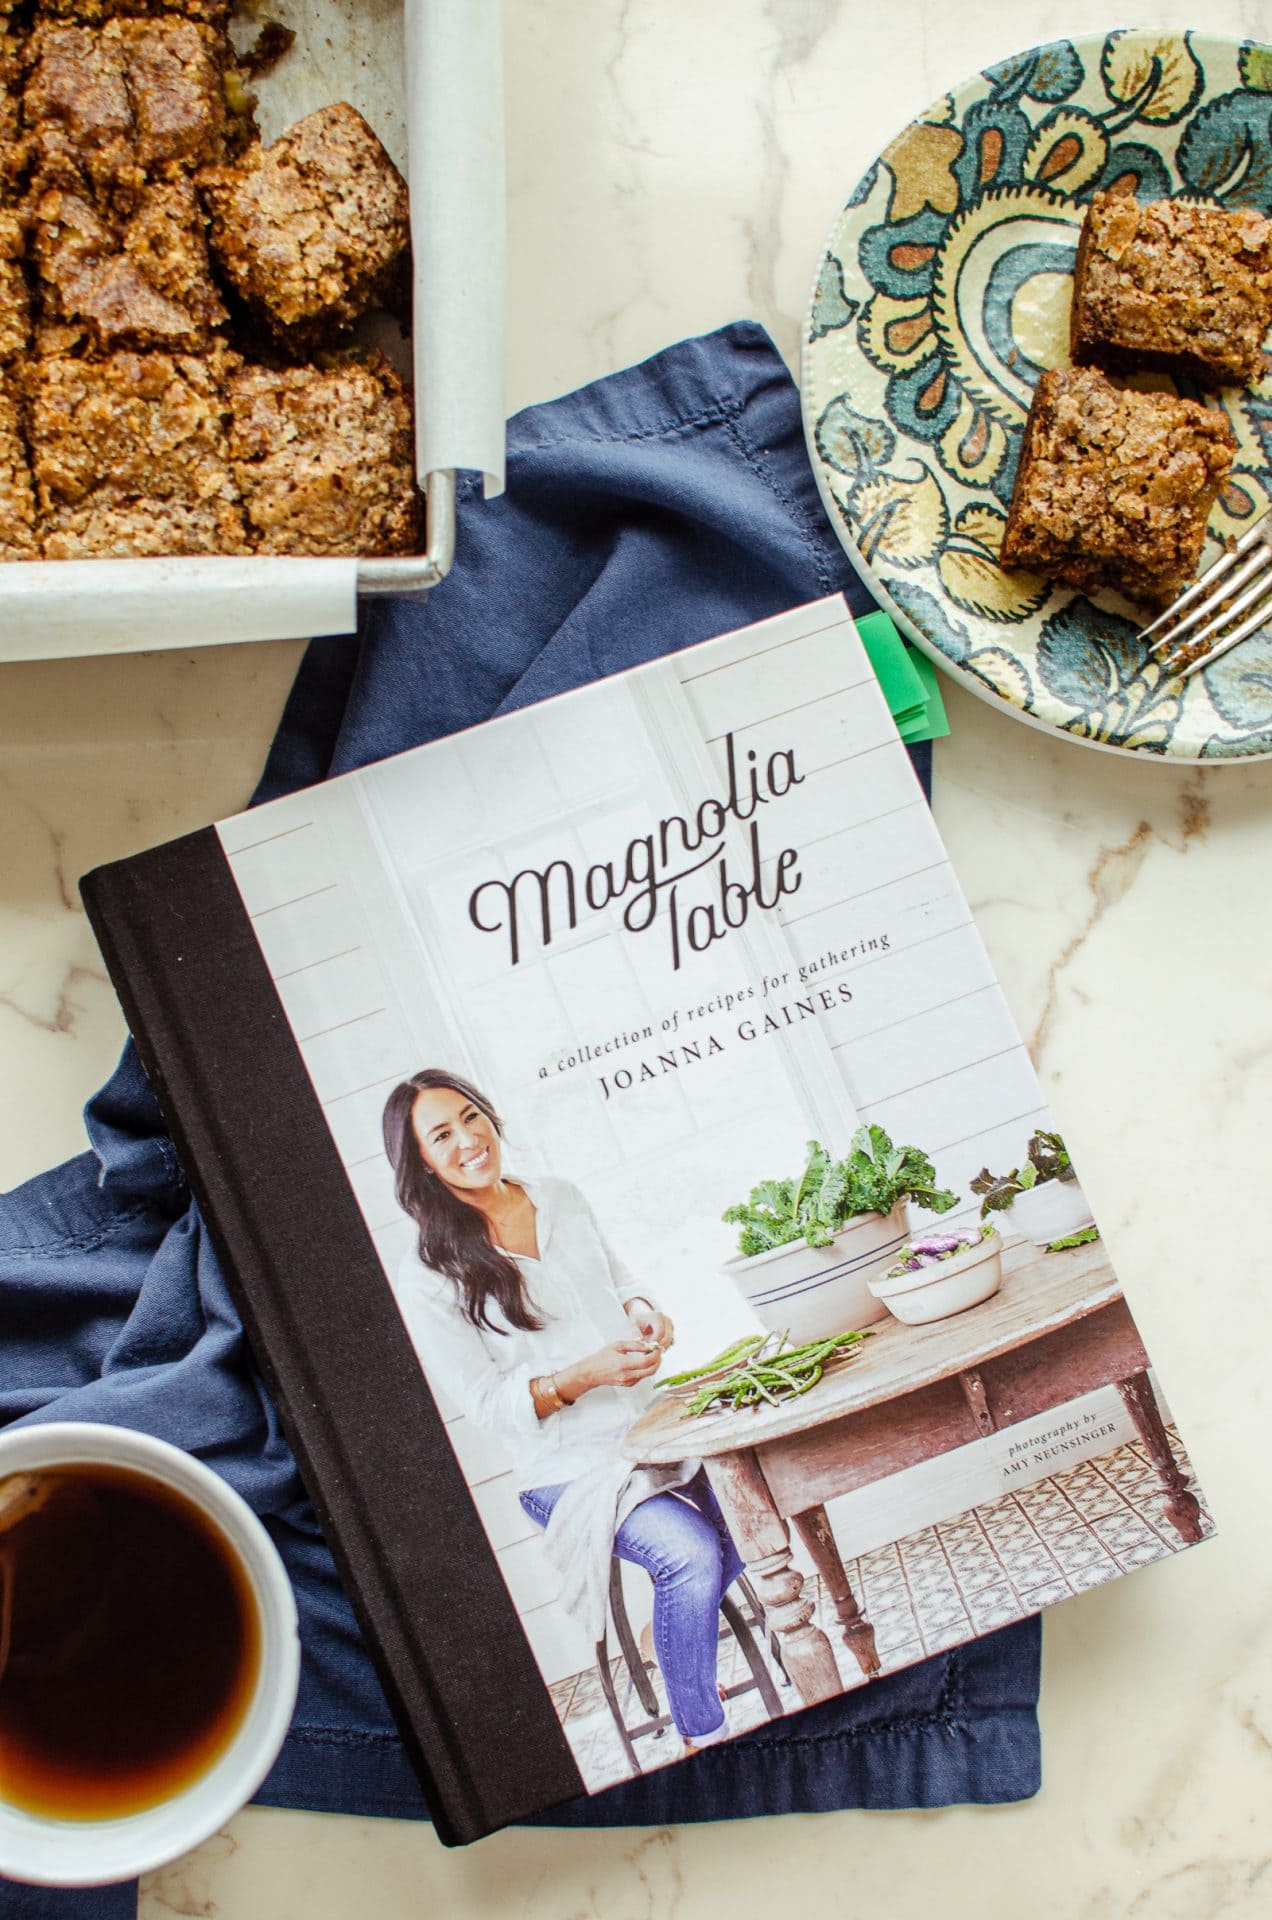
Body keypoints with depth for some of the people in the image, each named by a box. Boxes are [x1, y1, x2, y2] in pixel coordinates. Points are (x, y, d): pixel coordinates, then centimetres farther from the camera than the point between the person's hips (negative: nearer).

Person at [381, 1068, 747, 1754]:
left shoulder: (559, 1197, 5)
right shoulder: (430, 1275, -11)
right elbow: (487, 1403, -11)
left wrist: (641, 1308, -3)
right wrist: (584, 1375, -26)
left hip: (653, 1425, 5)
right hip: (570, 1468, -5)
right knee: (692, 1555, -27)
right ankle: (701, 1737, -6)